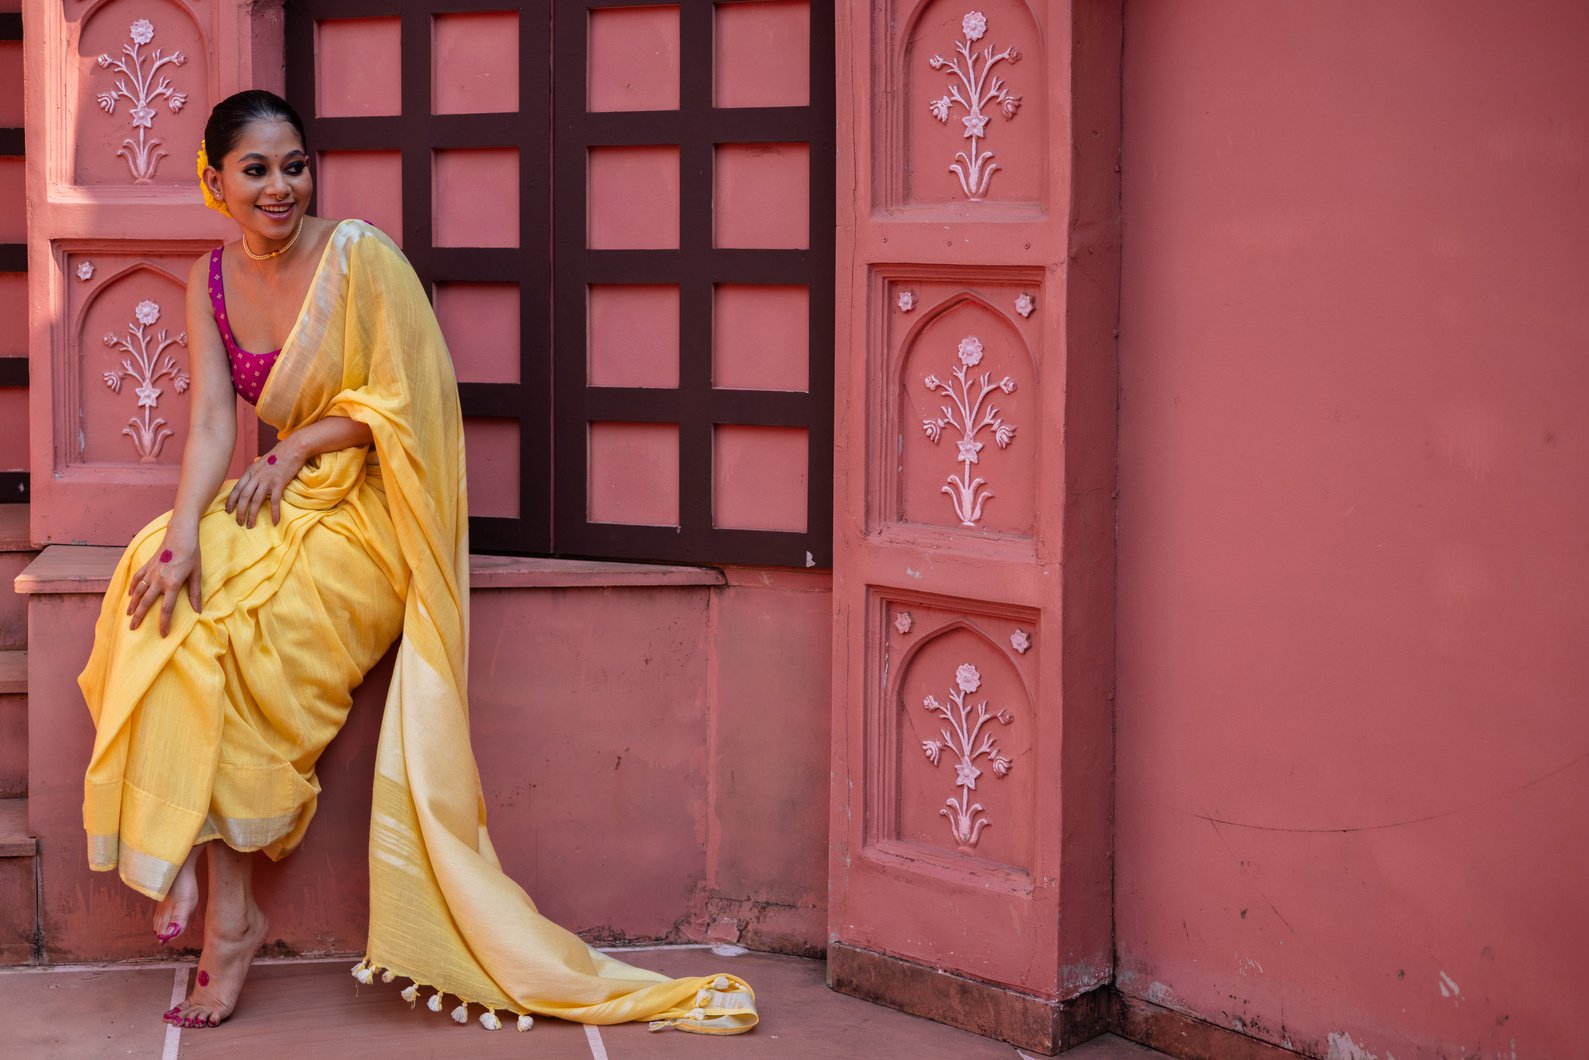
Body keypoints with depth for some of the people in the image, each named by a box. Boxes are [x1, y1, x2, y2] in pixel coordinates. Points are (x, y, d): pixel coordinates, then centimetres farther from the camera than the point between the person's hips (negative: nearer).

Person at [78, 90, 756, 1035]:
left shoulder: (359, 255, -10)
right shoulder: (212, 280, 7)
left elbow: (400, 404, -9)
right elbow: (212, 418, -4)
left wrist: (297, 446, -14)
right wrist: (186, 529, -19)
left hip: (367, 514, -5)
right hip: (287, 500, 5)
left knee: (215, 629, -25)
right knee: (163, 586, -23)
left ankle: (229, 902, -15)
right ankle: (193, 854, -18)